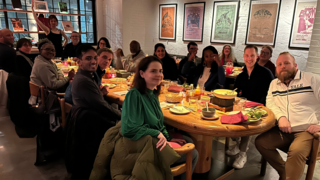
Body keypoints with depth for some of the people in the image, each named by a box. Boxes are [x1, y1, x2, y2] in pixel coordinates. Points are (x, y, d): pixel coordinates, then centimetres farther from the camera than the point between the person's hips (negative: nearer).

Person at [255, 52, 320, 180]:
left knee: (296, 151, -32)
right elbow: (269, 102, 7)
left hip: (306, 131, -5)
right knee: (260, 142, -14)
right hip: (283, 131, 5)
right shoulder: (274, 83, 16)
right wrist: (280, 116, -12)